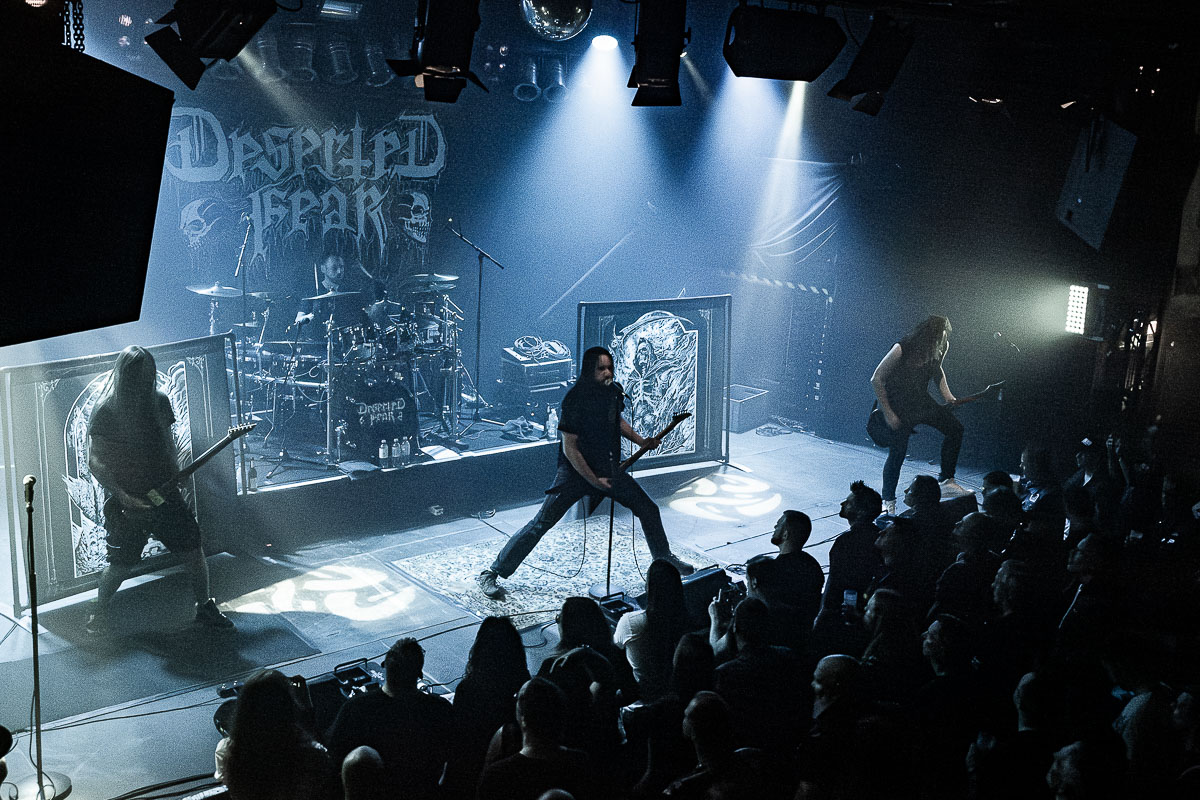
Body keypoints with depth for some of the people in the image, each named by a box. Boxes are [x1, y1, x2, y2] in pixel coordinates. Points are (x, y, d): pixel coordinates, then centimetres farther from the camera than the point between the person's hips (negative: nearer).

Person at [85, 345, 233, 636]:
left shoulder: (159, 402, 2)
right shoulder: (106, 411, -11)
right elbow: (95, 462, -10)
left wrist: (176, 476, 0)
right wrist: (123, 497, -19)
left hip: (164, 494, 4)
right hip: (127, 501, -4)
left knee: (194, 551, 0)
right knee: (121, 565, 3)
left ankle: (205, 607, 19)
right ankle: (99, 610, 30)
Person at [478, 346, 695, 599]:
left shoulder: (613, 391, -1)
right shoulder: (575, 400, -22)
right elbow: (569, 448, -20)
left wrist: (642, 441, 7)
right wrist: (594, 481, -20)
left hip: (608, 468, 7)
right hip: (576, 471, -7)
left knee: (649, 509, 11)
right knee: (541, 523, -11)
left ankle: (664, 557, 37)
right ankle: (491, 573, -4)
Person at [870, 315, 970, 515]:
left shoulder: (940, 348, -9)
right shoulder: (902, 349, -28)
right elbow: (876, 380, -21)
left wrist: (947, 396, 2)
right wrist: (888, 414, -21)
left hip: (920, 401, 6)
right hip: (897, 406, -6)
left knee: (955, 428, -4)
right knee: (897, 454, -6)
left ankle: (946, 482, 6)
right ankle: (888, 502, 12)